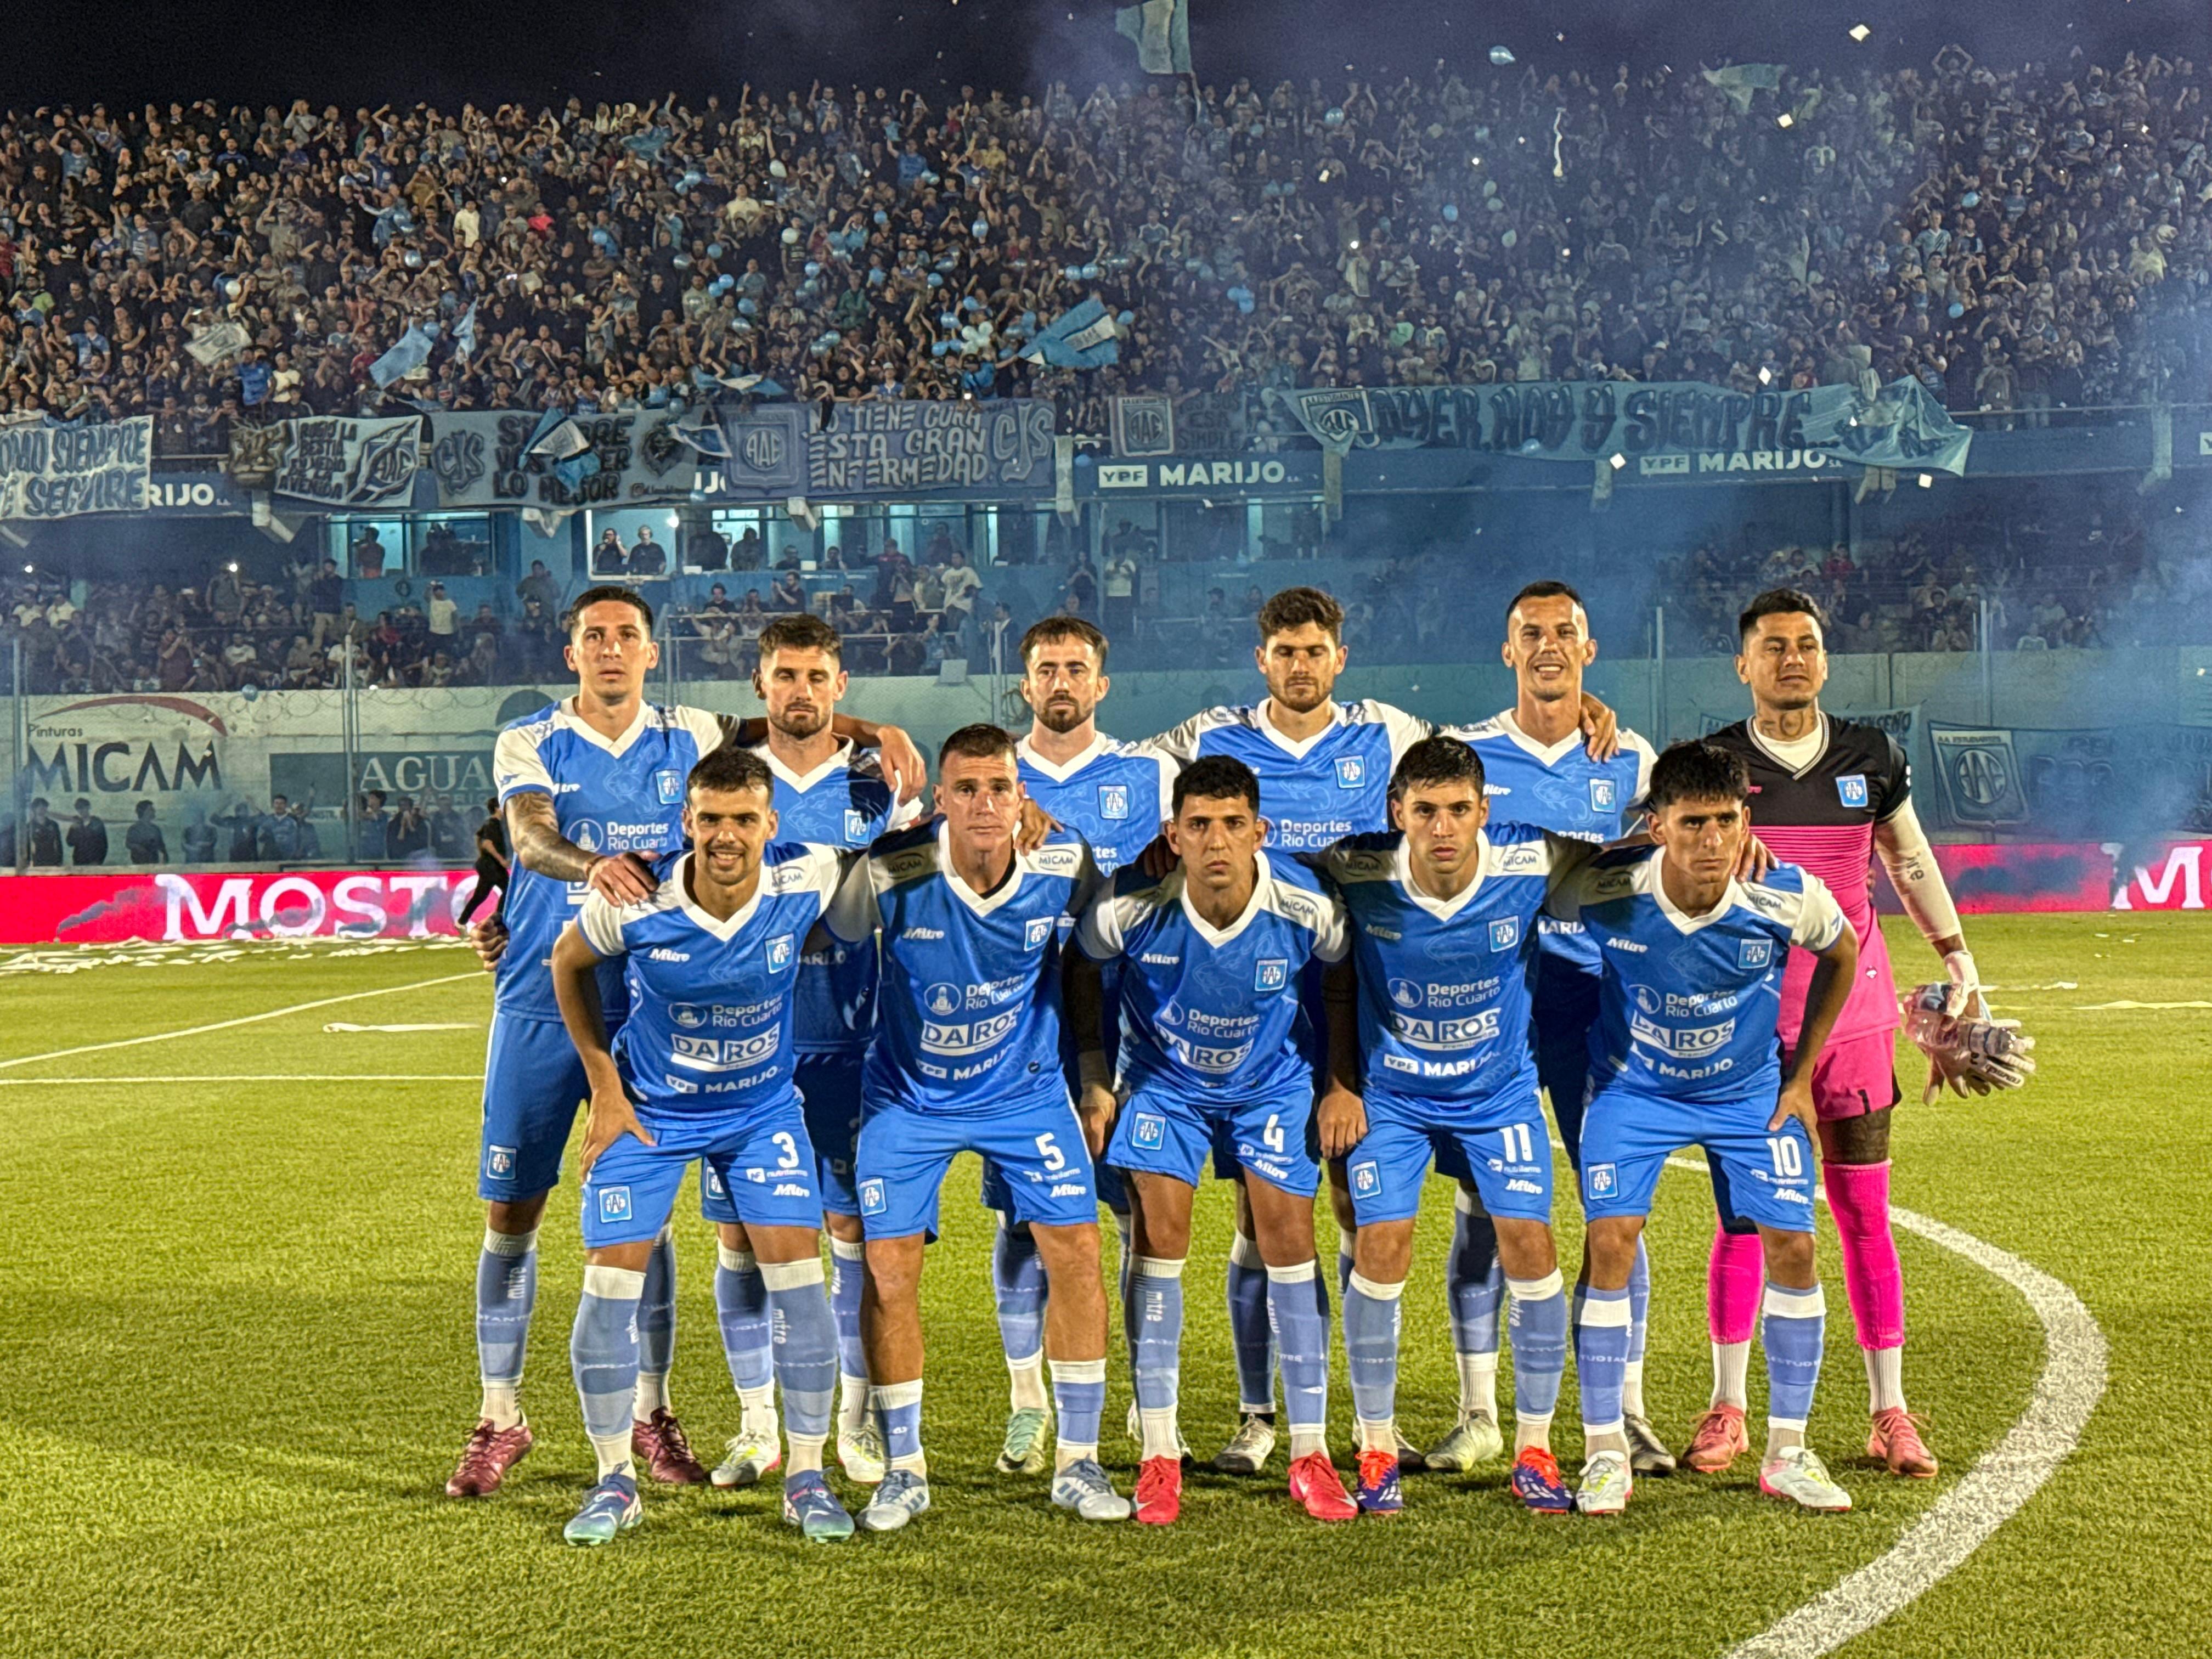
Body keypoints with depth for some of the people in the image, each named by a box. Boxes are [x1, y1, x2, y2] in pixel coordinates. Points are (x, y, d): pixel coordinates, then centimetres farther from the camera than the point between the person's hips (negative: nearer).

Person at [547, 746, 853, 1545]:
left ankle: (807, 1477, 8)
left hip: (763, 1106, 1)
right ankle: (615, 1480, 14)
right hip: (649, 1109, 0)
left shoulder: (808, 881, -23)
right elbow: (568, 962, -3)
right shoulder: (634, 904, -25)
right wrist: (604, 1087, -3)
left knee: (797, 1272, -7)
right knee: (610, 1282, -4)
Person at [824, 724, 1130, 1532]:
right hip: (907, 1094, -1)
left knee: (1077, 1252, -5)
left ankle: (1076, 1462, 10)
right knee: (889, 1270, -6)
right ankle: (904, 1469, 13)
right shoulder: (890, 875, -23)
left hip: (1026, 1086, 2)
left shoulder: (1065, 866, -16)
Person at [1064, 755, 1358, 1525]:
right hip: (1163, 1078, 0)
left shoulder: (1308, 906, -26)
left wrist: (1344, 1083, -5)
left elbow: (1347, 978, -3)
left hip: (1274, 1081, 0)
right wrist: (1095, 1077, -5)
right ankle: (1159, 1454, 0)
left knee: (1288, 1236, -6)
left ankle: (1310, 1453, 5)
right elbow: (1080, 967, -5)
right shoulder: (1131, 906, -27)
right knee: (1159, 1234, -10)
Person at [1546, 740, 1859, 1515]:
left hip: (1749, 1091, 1)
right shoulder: (1605, 890, -27)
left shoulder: (1789, 897, -23)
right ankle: (1604, 1450, -1)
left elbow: (1842, 955, 1)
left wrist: (1801, 1073, 2)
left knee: (1792, 1247, -6)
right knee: (1610, 1242, -14)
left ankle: (1787, 1451, 11)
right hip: (1632, 1087, -1)